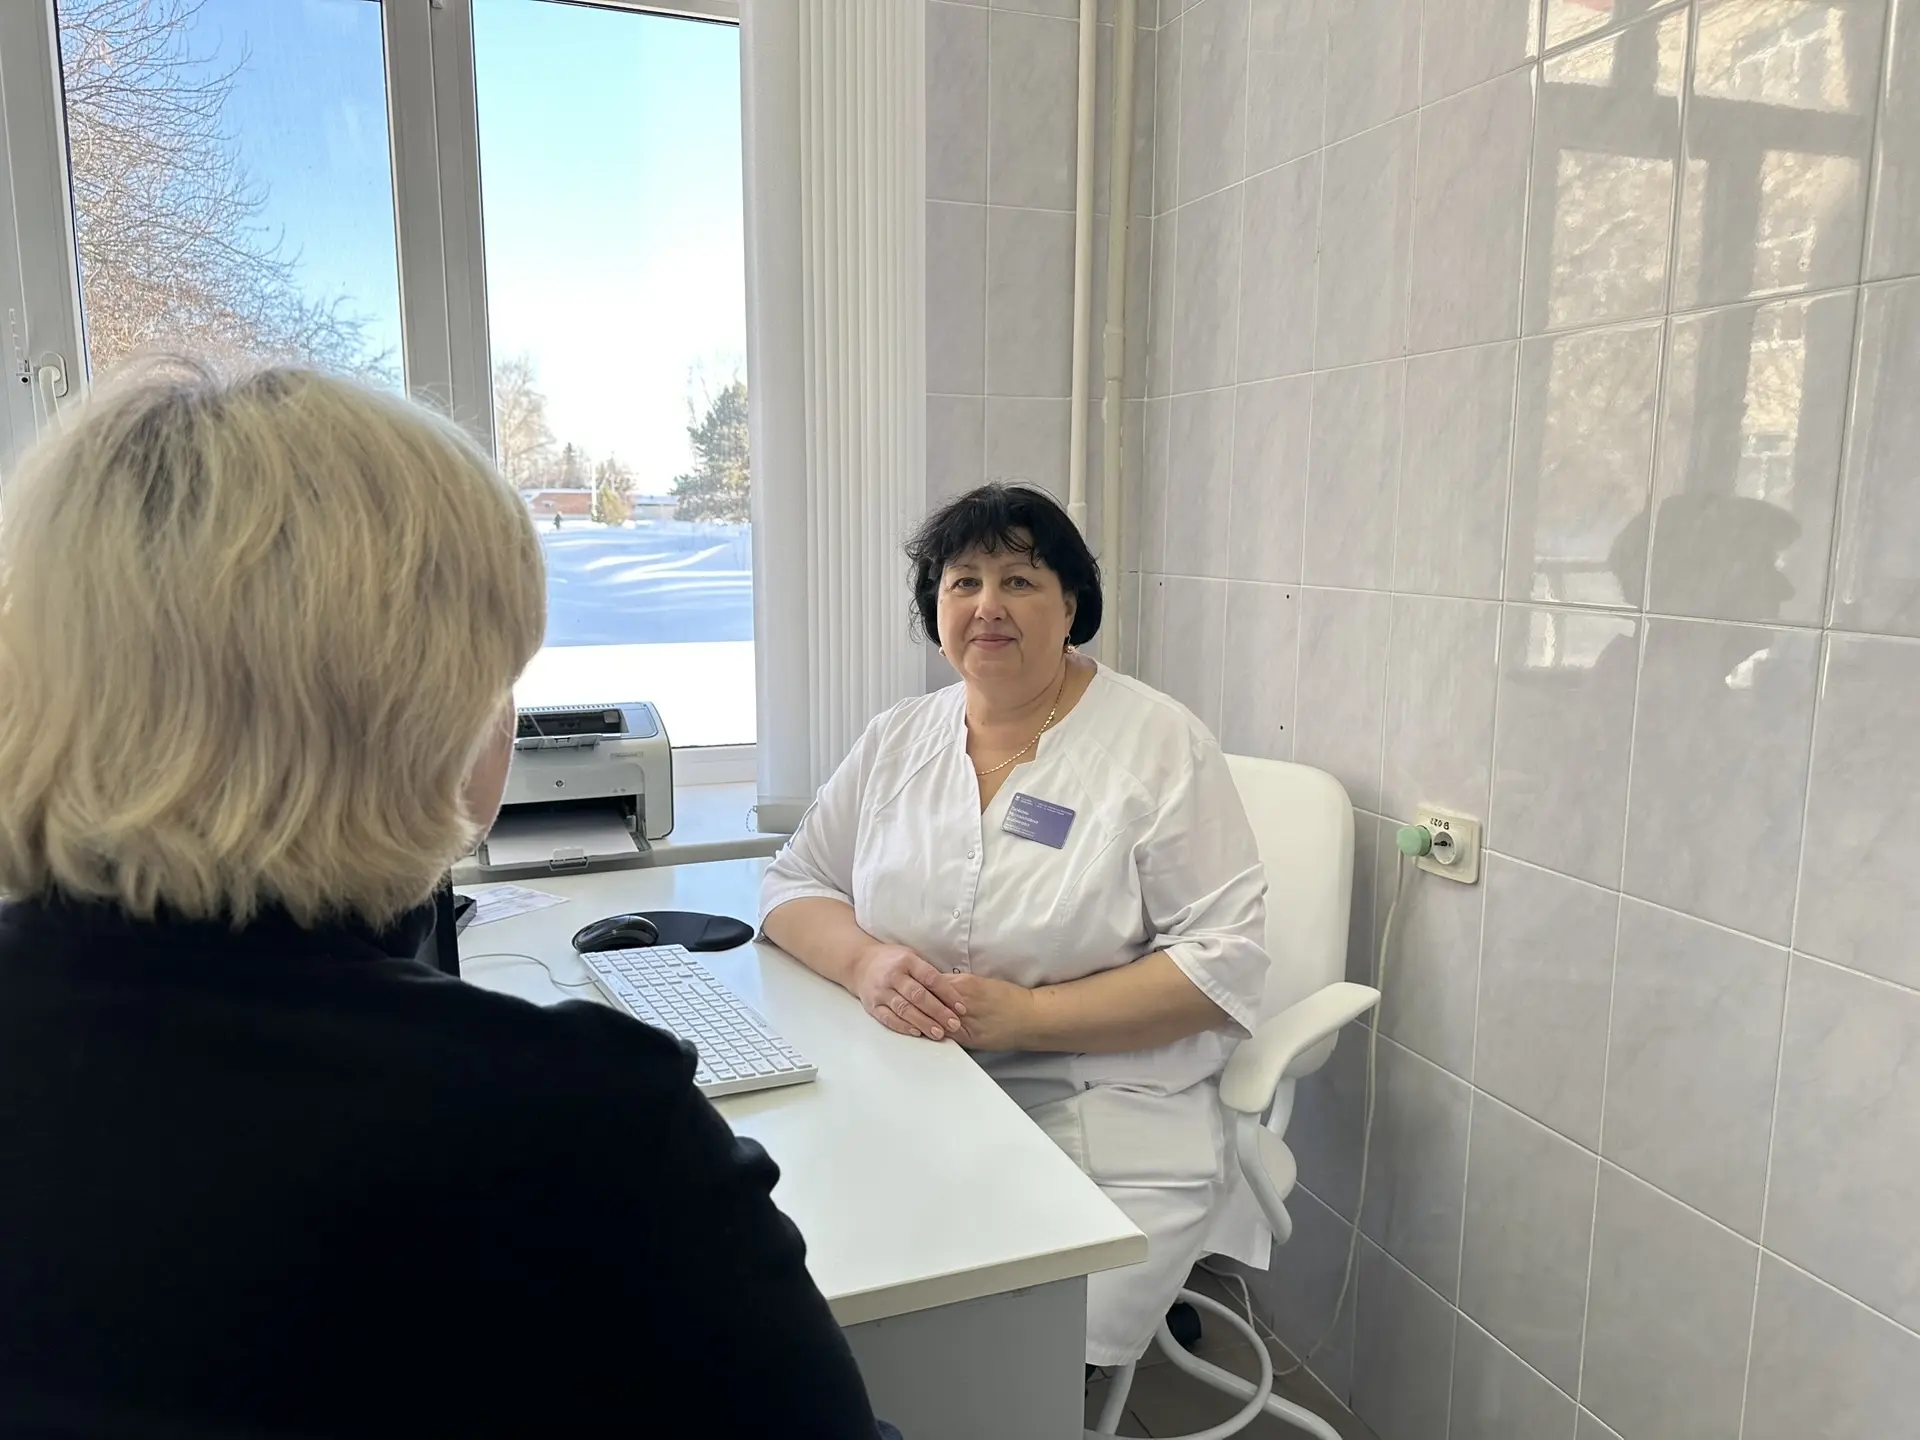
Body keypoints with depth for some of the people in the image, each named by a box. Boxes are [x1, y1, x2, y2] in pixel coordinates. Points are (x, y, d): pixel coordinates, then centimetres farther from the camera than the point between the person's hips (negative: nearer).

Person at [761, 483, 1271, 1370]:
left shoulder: (1160, 746, -5)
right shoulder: (898, 740, 9)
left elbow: (1224, 962, -10)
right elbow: (794, 886, 12)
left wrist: (1027, 1016, -19)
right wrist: (864, 961, -11)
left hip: (1106, 1136, -3)